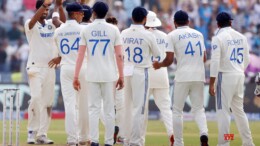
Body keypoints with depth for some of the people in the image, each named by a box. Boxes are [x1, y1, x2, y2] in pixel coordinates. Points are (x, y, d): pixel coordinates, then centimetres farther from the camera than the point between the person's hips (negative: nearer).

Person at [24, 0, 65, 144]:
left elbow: (63, 23, -7)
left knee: (47, 102, 3)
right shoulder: (30, 25, -3)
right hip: (35, 67, -5)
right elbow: (33, 21, -26)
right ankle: (31, 132, -8)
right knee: (36, 98, -16)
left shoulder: (51, 24, 10)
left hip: (50, 68, 5)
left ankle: (42, 134, 5)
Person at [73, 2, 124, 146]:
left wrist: (76, 77, 0)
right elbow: (119, 55, -3)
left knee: (93, 108, 3)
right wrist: (121, 76, 2)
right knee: (109, 109, 4)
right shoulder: (113, 30, 0)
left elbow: (80, 54, -3)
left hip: (92, 75, 0)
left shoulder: (86, 30, 1)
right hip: (109, 75, 0)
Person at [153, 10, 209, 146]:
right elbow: (204, 58, 16)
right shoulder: (198, 34, 14)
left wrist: (159, 65, 13)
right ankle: (203, 132, -18)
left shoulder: (173, 35, 0)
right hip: (199, 76, 3)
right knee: (198, 108, 10)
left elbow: (169, 60, -7)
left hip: (182, 77, -3)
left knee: (177, 110, 8)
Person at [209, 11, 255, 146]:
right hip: (240, 76, 6)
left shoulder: (218, 38, -8)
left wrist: (212, 83, -14)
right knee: (239, 110, 15)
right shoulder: (241, 38, 9)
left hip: (225, 76, -6)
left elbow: (215, 62, -14)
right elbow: (246, 60, 15)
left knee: (223, 110, -4)